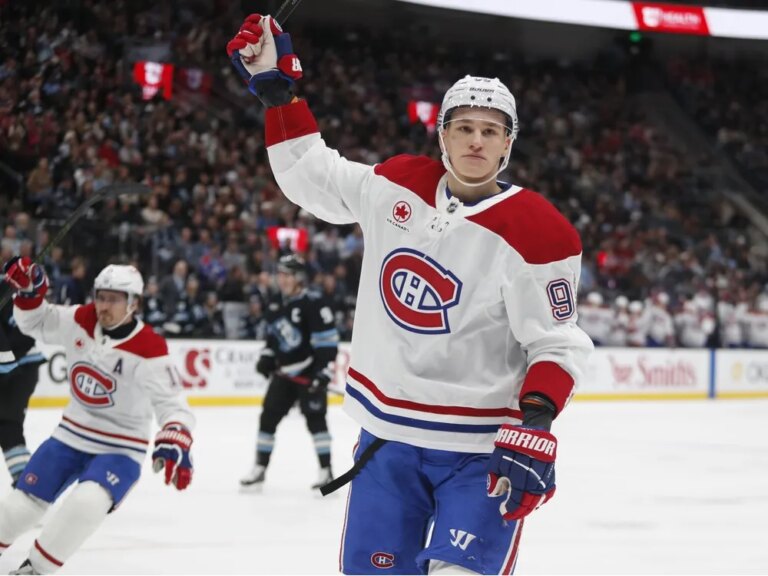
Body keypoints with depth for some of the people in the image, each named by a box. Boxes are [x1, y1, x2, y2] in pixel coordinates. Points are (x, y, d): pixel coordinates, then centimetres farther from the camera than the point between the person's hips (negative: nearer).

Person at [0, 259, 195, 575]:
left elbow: (173, 406, -23)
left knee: (86, 503, -29)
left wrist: (174, 446, -40)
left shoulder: (149, 351, -21)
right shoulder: (80, 320, -7)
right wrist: (29, 292, -12)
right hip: (71, 436, 5)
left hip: (120, 449, -5)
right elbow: (36, 323, 8)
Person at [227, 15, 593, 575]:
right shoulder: (395, 185, 1)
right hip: (387, 433, 5)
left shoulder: (537, 233, -14)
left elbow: (558, 344, -12)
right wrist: (277, 87, 10)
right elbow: (309, 175, 15)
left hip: (480, 448, -5)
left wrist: (535, 425, -26)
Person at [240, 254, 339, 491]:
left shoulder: (313, 305, -16)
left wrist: (324, 371, -22)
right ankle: (260, 469, 14)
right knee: (268, 416, 5)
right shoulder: (274, 307, 8)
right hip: (284, 373, 7)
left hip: (309, 372, -7)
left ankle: (326, 471, -6)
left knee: (315, 418, -10)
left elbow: (328, 340, -18)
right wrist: (266, 358, 6)